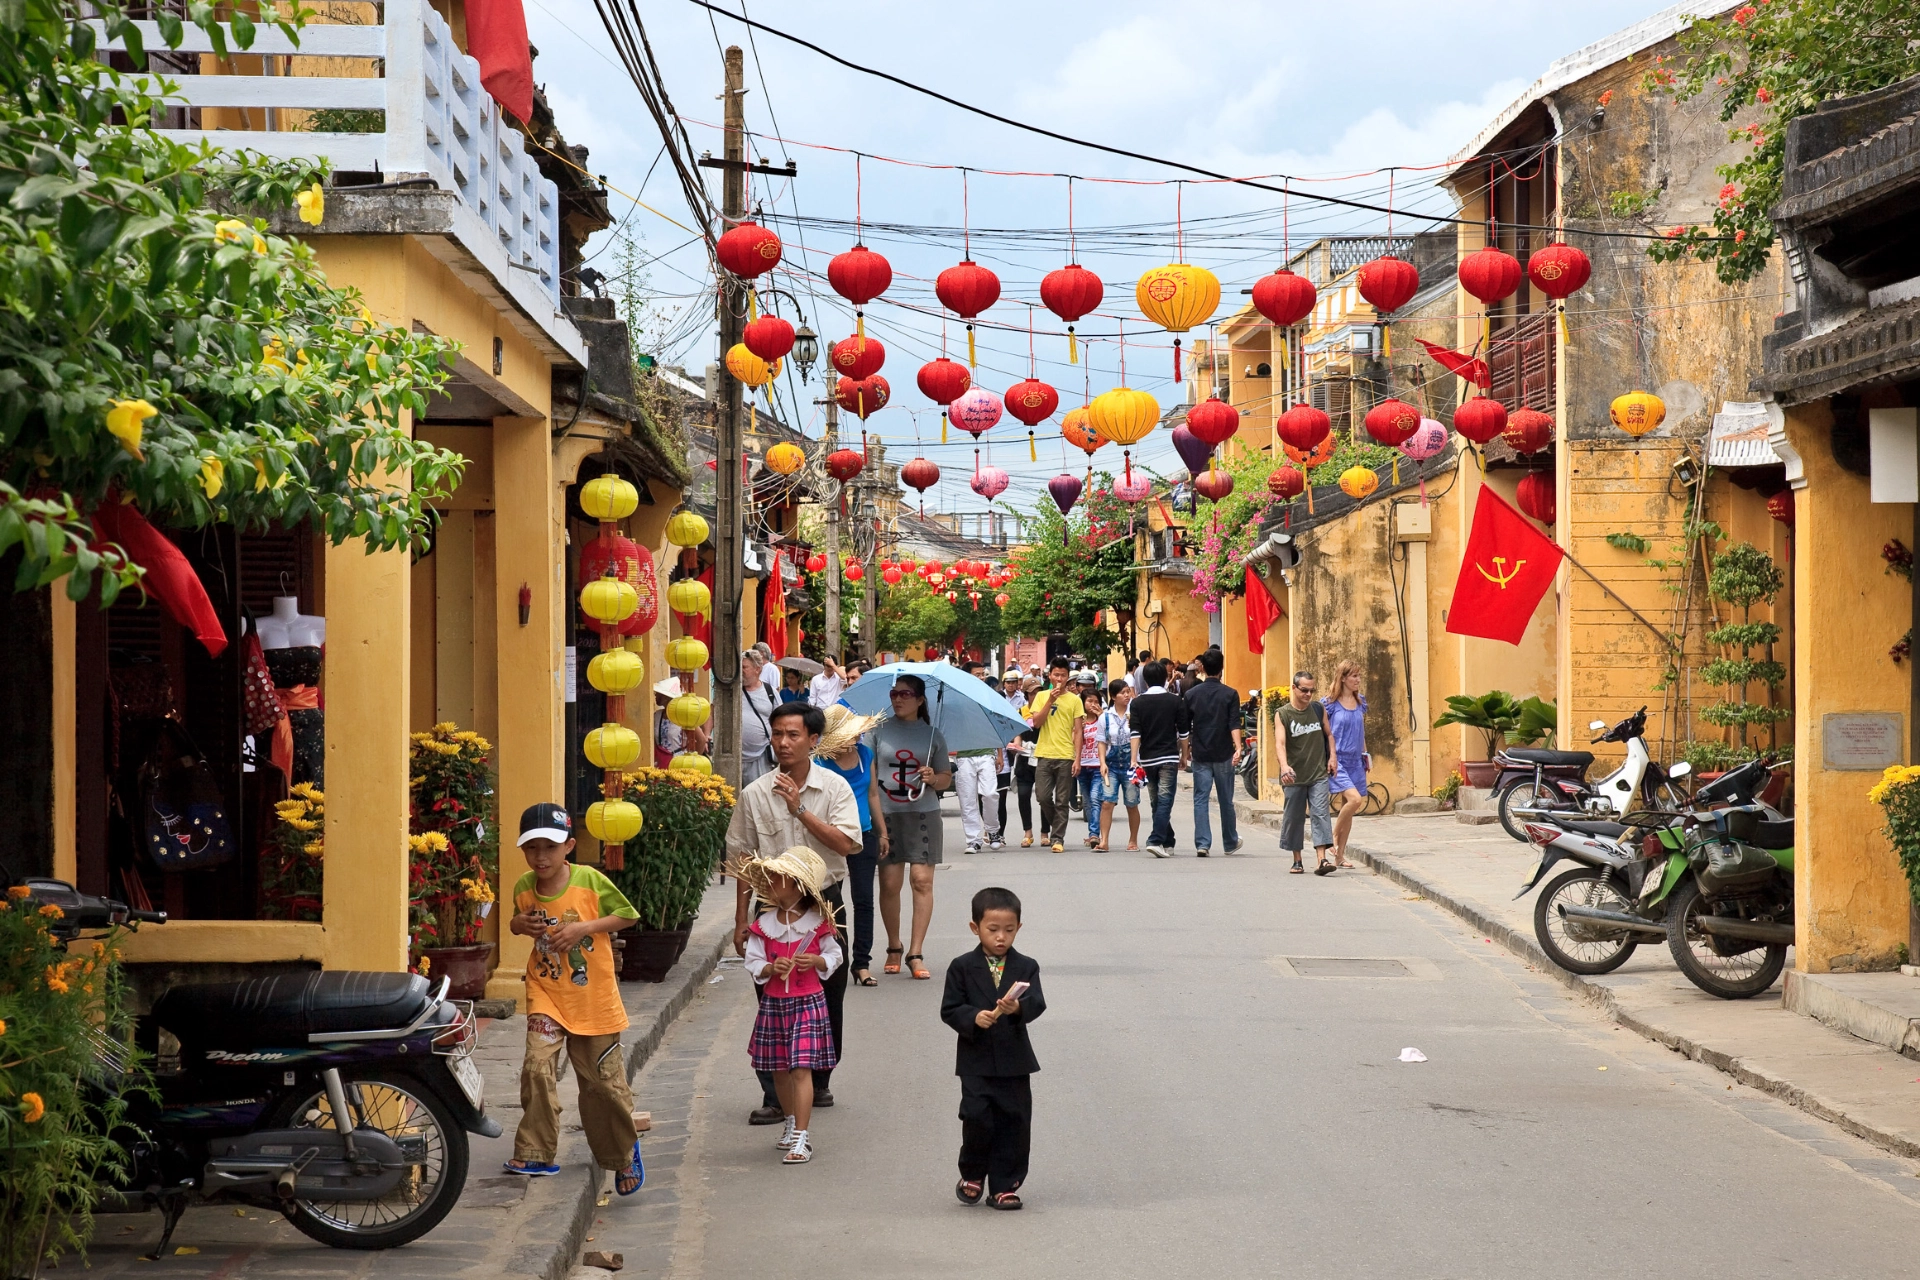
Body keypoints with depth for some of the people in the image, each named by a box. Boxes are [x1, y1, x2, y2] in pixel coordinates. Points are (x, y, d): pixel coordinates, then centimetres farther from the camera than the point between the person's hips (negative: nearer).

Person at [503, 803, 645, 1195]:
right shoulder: (524, 888, -2)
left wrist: (584, 927, -19)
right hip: (546, 995, 2)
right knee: (537, 1068, -17)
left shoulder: (590, 881, -14)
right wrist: (519, 925, -7)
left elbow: (626, 914, -6)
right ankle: (535, 1155, -7)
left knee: (603, 1081, 7)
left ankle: (624, 1152, 30)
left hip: (594, 1000, -2)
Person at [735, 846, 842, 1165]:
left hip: (808, 1003, -4)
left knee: (801, 1068, -9)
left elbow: (834, 956, 4)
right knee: (779, 1070, 13)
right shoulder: (764, 925, 0)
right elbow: (753, 965, 1)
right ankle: (791, 1122, 34)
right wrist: (770, 968, -19)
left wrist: (817, 961, -15)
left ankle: (801, 1138, -9)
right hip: (774, 1004, 4)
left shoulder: (817, 922, -5)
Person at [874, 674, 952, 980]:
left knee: (922, 880, -7)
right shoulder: (879, 731, 7)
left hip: (923, 814, 0)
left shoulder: (932, 735, 8)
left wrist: (934, 778, -9)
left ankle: (916, 953, -5)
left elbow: (946, 779, 14)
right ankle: (893, 949, 17)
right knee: (889, 883, 0)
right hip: (886, 814, 0)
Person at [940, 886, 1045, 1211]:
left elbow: (1037, 1003, -10)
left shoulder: (1025, 968, 4)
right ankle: (972, 1175, 16)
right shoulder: (962, 968, 1)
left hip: (1015, 1061, 2)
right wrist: (973, 1017, -20)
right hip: (976, 1061, -2)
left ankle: (1004, 1186, 14)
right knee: (977, 1118, -9)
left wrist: (1018, 1007, -32)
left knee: (1015, 1123, 3)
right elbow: (949, 1009, -1)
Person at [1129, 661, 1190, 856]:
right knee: (1165, 801, -6)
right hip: (1169, 757, -2)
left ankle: (1167, 843, 19)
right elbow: (1183, 732, 2)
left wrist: (1134, 760, -5)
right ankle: (1156, 840, -21)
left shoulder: (1138, 703, 2)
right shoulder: (1176, 701, 0)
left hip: (1147, 759, 2)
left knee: (1157, 802, 12)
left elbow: (1135, 733, -4)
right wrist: (1184, 756, 13)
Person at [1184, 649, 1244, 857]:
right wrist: (1238, 747, -19)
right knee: (1226, 800, 11)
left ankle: (1202, 843, -9)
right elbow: (1234, 724, -14)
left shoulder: (1192, 694, 2)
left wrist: (1186, 749, 19)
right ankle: (1230, 843, 24)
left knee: (1200, 799, 1)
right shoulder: (1230, 694, -3)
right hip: (1223, 754, 0)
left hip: (1200, 754, 0)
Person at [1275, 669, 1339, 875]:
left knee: (1320, 813, -9)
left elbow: (1328, 734, 20)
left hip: (1318, 774, 2)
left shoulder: (1319, 710, 6)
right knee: (1294, 818, 6)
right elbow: (1280, 742, -18)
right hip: (1294, 777, -2)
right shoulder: (1282, 714, -6)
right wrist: (1284, 766, -34)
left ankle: (1322, 860, -16)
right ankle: (1297, 860, 19)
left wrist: (1333, 756, 5)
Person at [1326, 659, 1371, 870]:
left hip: (1355, 761, 6)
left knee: (1348, 807, 6)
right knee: (1354, 798, -23)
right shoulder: (1330, 704, -8)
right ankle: (1334, 837, -3)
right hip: (1337, 761, -6)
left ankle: (1339, 856, 13)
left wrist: (1366, 755, 16)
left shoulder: (1360, 702, 10)